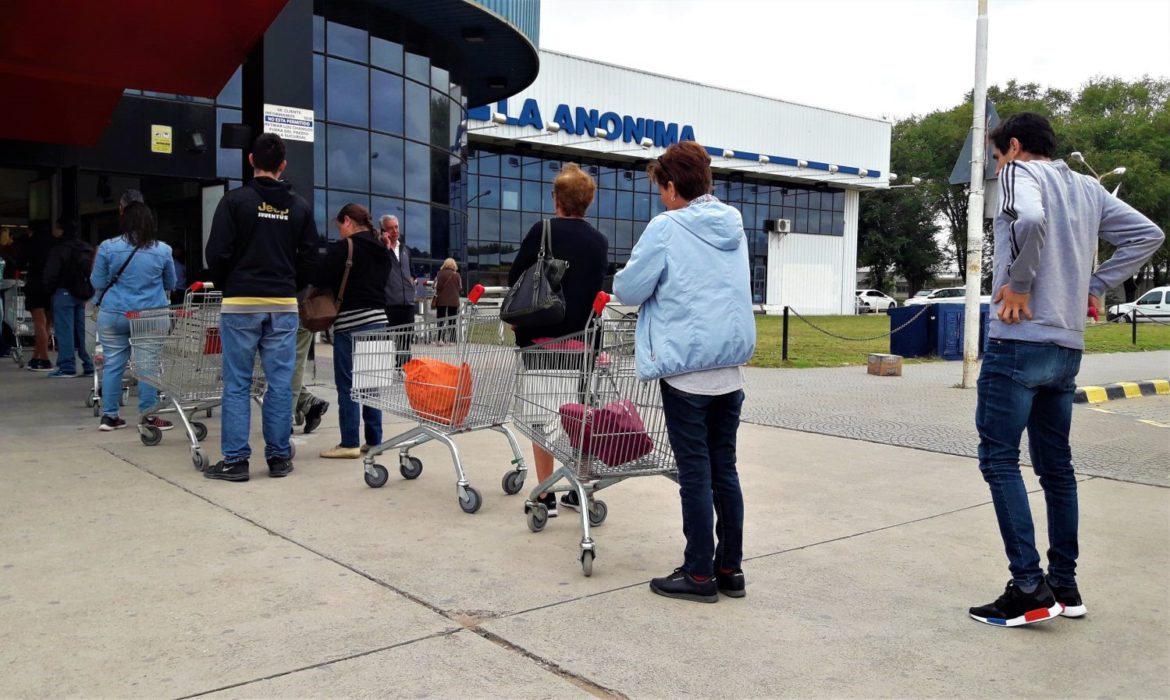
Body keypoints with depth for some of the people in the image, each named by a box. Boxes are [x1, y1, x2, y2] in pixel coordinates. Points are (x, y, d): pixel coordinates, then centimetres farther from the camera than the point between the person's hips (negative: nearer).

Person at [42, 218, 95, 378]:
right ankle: (88, 366, 9)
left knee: (64, 330, -4)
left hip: (64, 293, -7)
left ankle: (67, 367, -5)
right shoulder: (87, 248, 12)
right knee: (82, 331, 9)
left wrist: (48, 288, 3)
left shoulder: (60, 249, -12)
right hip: (82, 294, 7)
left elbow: (51, 273, -14)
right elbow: (92, 271, 15)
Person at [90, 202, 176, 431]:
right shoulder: (163, 250, -2)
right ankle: (148, 416, 6)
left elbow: (97, 282, 1)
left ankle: (109, 416, 15)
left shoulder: (108, 247, -5)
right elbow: (170, 284, 10)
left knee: (113, 364, 8)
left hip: (113, 314, 1)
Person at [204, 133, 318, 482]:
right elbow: (309, 257, 7)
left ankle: (235, 459, 4)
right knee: (280, 383, 6)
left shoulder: (235, 200, -4)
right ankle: (279, 457, 11)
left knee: (237, 384, 3)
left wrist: (226, 287, 10)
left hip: (241, 304, -2)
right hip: (284, 306, 3)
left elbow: (217, 253, -7)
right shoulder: (299, 206, 7)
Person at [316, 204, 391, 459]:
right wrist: (363, 290, 13)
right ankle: (374, 440, 15)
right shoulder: (382, 251, 13)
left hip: (351, 322, -7)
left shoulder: (343, 247, -10)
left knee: (347, 384, -1)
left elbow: (320, 280, -12)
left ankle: (349, 443, 1)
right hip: (378, 318, 7)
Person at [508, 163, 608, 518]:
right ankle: (579, 492, 17)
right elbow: (596, 290, 11)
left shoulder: (543, 230, -8)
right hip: (581, 339, 4)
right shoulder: (599, 242, 5)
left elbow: (515, 279, -5)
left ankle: (546, 497, 6)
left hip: (540, 337, -4)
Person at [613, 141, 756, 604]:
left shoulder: (666, 227, -9)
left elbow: (628, 290, -6)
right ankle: (730, 569, 20)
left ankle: (700, 574, 10)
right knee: (725, 469, 13)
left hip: (687, 369, -6)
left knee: (695, 474, 1)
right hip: (732, 365, 6)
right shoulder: (734, 226, 11)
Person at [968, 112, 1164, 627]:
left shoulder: (1020, 173, -4)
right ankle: (1064, 587, 19)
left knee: (999, 459, -4)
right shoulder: (1087, 187, 19)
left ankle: (1030, 589, -6)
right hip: (1068, 347, 8)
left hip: (1019, 340, -8)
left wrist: (1019, 284, -15)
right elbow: (1147, 234, 18)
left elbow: (1029, 220, -26)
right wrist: (1095, 285, 13)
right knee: (1056, 466, 13)